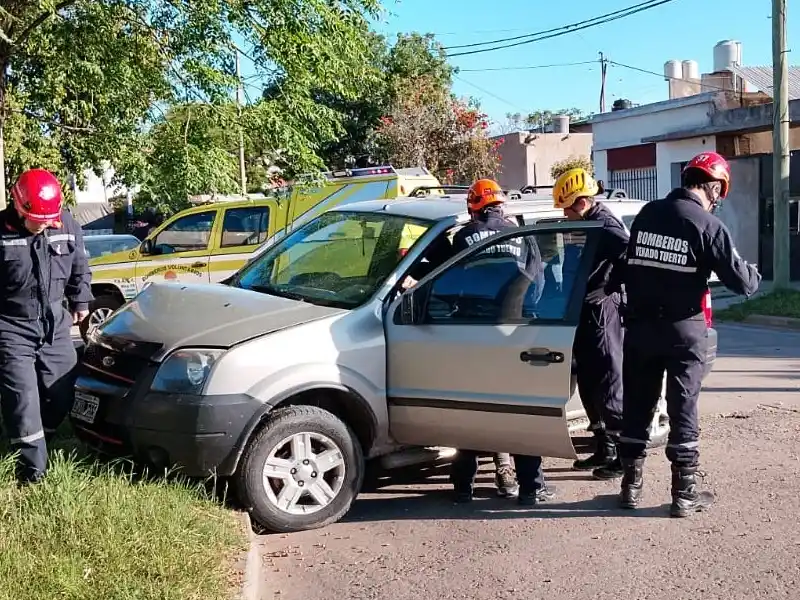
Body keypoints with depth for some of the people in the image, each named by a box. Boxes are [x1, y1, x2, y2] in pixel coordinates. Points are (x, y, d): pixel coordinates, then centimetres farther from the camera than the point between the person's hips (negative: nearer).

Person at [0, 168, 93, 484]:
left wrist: (80, 301, 17)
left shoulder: (67, 225, -2)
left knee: (61, 396, 9)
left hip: (55, 325, 5)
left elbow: (79, 268, 15)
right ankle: (33, 471, 0)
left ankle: (34, 445, 32)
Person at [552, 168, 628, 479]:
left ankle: (625, 455, -1)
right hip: (586, 313, 10)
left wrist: (610, 289, -18)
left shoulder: (605, 226, -16)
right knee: (588, 384, 15)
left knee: (608, 385, -7)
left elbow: (631, 259, -28)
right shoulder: (586, 226, 15)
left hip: (601, 311, -10)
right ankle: (604, 450, 24)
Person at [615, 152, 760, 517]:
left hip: (639, 326, 4)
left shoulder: (646, 214, 5)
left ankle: (631, 485, 19)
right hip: (683, 330, -4)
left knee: (636, 406, 12)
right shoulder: (708, 225, -11)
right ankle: (684, 493, 9)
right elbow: (739, 280, -8)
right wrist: (755, 276, 12)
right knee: (683, 409, 4)